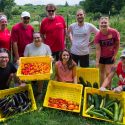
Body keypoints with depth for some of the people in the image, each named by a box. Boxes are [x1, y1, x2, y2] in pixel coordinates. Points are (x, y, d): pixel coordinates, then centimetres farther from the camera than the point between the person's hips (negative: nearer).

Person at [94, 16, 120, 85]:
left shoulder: (114, 32, -21)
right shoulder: (98, 35, -20)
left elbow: (117, 44, -6)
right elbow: (98, 49, -20)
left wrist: (115, 55, -6)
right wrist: (97, 62, -24)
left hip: (110, 56, -1)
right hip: (101, 56, 1)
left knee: (108, 73, -2)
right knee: (102, 72, 13)